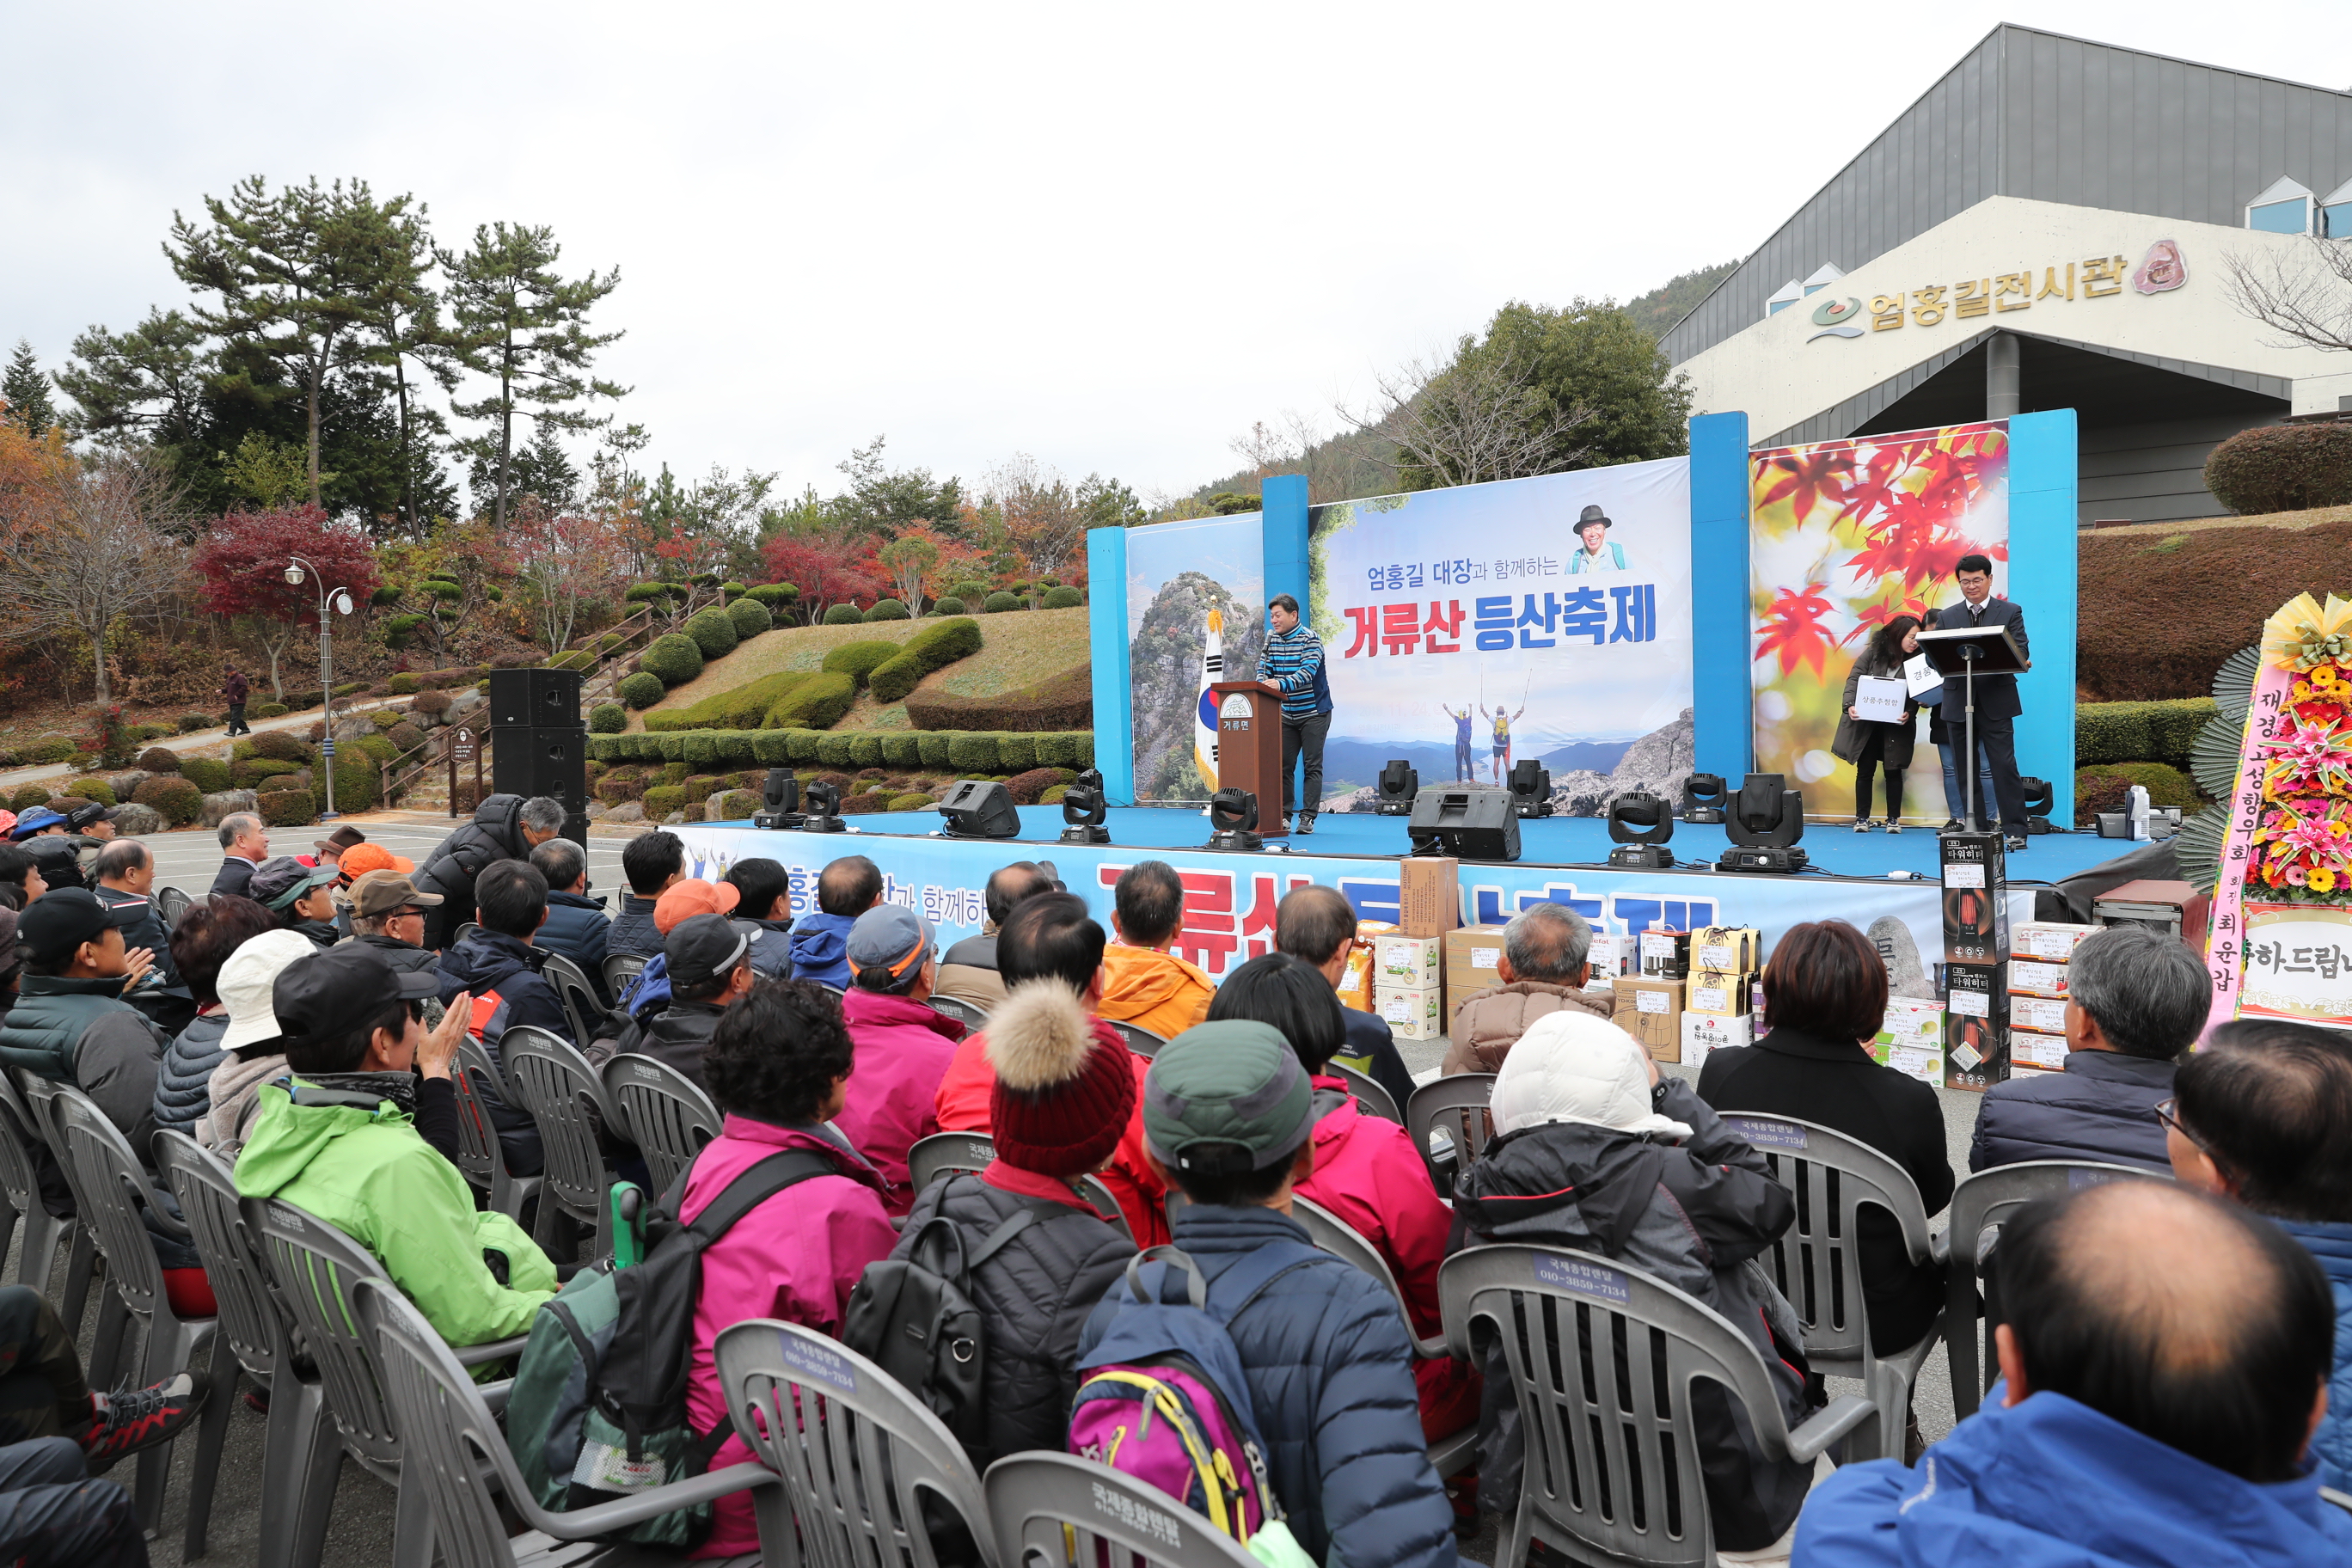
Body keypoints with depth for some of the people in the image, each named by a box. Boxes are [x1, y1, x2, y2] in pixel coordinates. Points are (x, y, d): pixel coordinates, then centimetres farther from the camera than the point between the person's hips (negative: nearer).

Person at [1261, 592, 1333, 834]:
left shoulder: (1310, 639, -15)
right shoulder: (1272, 640, 4)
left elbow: (1308, 672, -28)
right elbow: (1263, 668, 3)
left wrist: (1281, 684, -42)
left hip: (1314, 713, -6)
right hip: (1286, 714, 6)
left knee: (1312, 766, -3)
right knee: (1284, 765, 5)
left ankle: (1307, 817, -1)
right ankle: (1284, 815, 10)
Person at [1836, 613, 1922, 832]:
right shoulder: (1874, 652, -6)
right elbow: (1854, 679, -9)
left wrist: (1909, 713, -23)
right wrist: (1850, 705, -24)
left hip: (1896, 726, 0)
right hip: (1865, 723, 0)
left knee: (1893, 771, 2)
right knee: (1865, 770, 5)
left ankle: (1894, 819, 11)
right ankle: (1862, 818, 12)